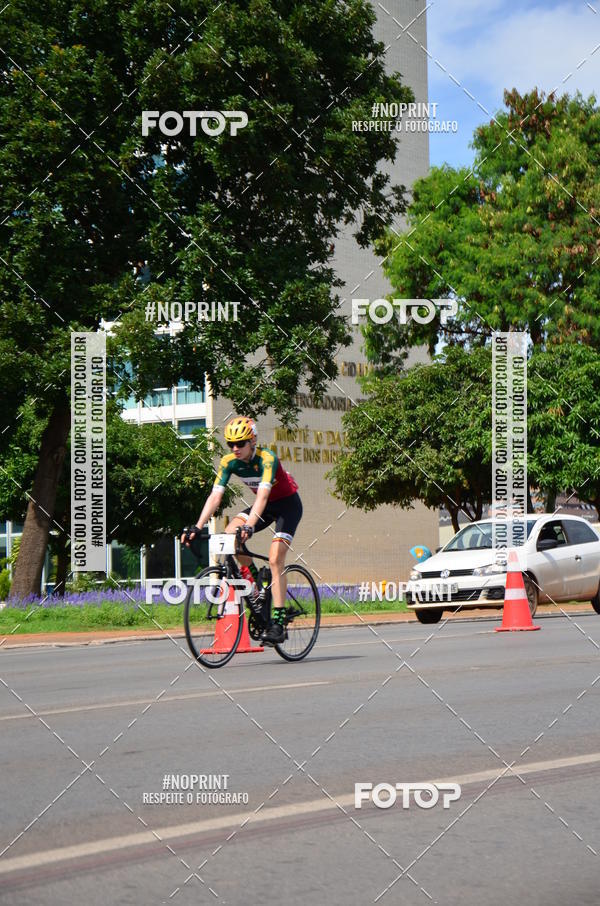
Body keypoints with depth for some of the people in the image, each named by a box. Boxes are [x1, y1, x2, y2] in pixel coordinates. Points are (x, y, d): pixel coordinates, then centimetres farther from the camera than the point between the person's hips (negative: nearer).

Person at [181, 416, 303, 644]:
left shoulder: (267, 458, -31)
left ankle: (278, 621, -18)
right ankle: (256, 580, 2)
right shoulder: (229, 462, -14)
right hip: (265, 505, 6)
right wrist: (197, 527, -31)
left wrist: (250, 526, -57)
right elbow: (215, 496, -19)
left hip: (288, 504, -6)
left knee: (275, 559, -19)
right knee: (229, 535, -18)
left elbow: (262, 495, -43)